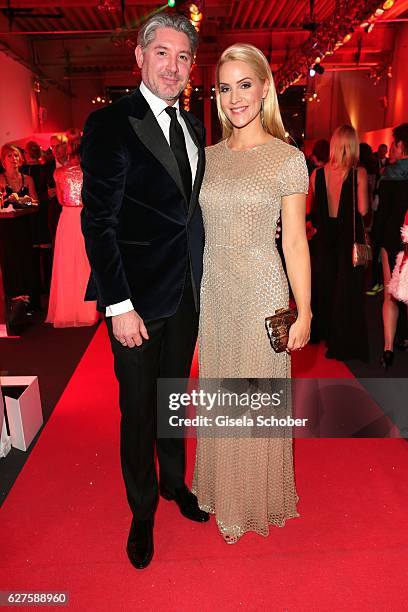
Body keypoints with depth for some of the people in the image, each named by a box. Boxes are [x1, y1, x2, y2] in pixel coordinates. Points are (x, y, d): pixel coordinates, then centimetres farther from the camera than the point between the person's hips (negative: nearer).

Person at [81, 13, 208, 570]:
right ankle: (142, 510, 32)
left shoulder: (194, 128, 10)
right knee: (139, 409, 9)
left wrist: (202, 281, 5)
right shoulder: (111, 124, -10)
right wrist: (120, 306, -18)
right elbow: (98, 222, -14)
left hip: (187, 293, 6)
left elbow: (192, 208, 12)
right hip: (138, 298, -6)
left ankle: (174, 482, 43)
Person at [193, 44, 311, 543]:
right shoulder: (208, 156, 7)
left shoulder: (288, 158, -5)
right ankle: (222, 490, 38)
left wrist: (304, 314, -8)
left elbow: (295, 243, -6)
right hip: (212, 291, 5)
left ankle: (259, 497, 34)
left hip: (261, 289, -4)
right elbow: (199, 229, 11)